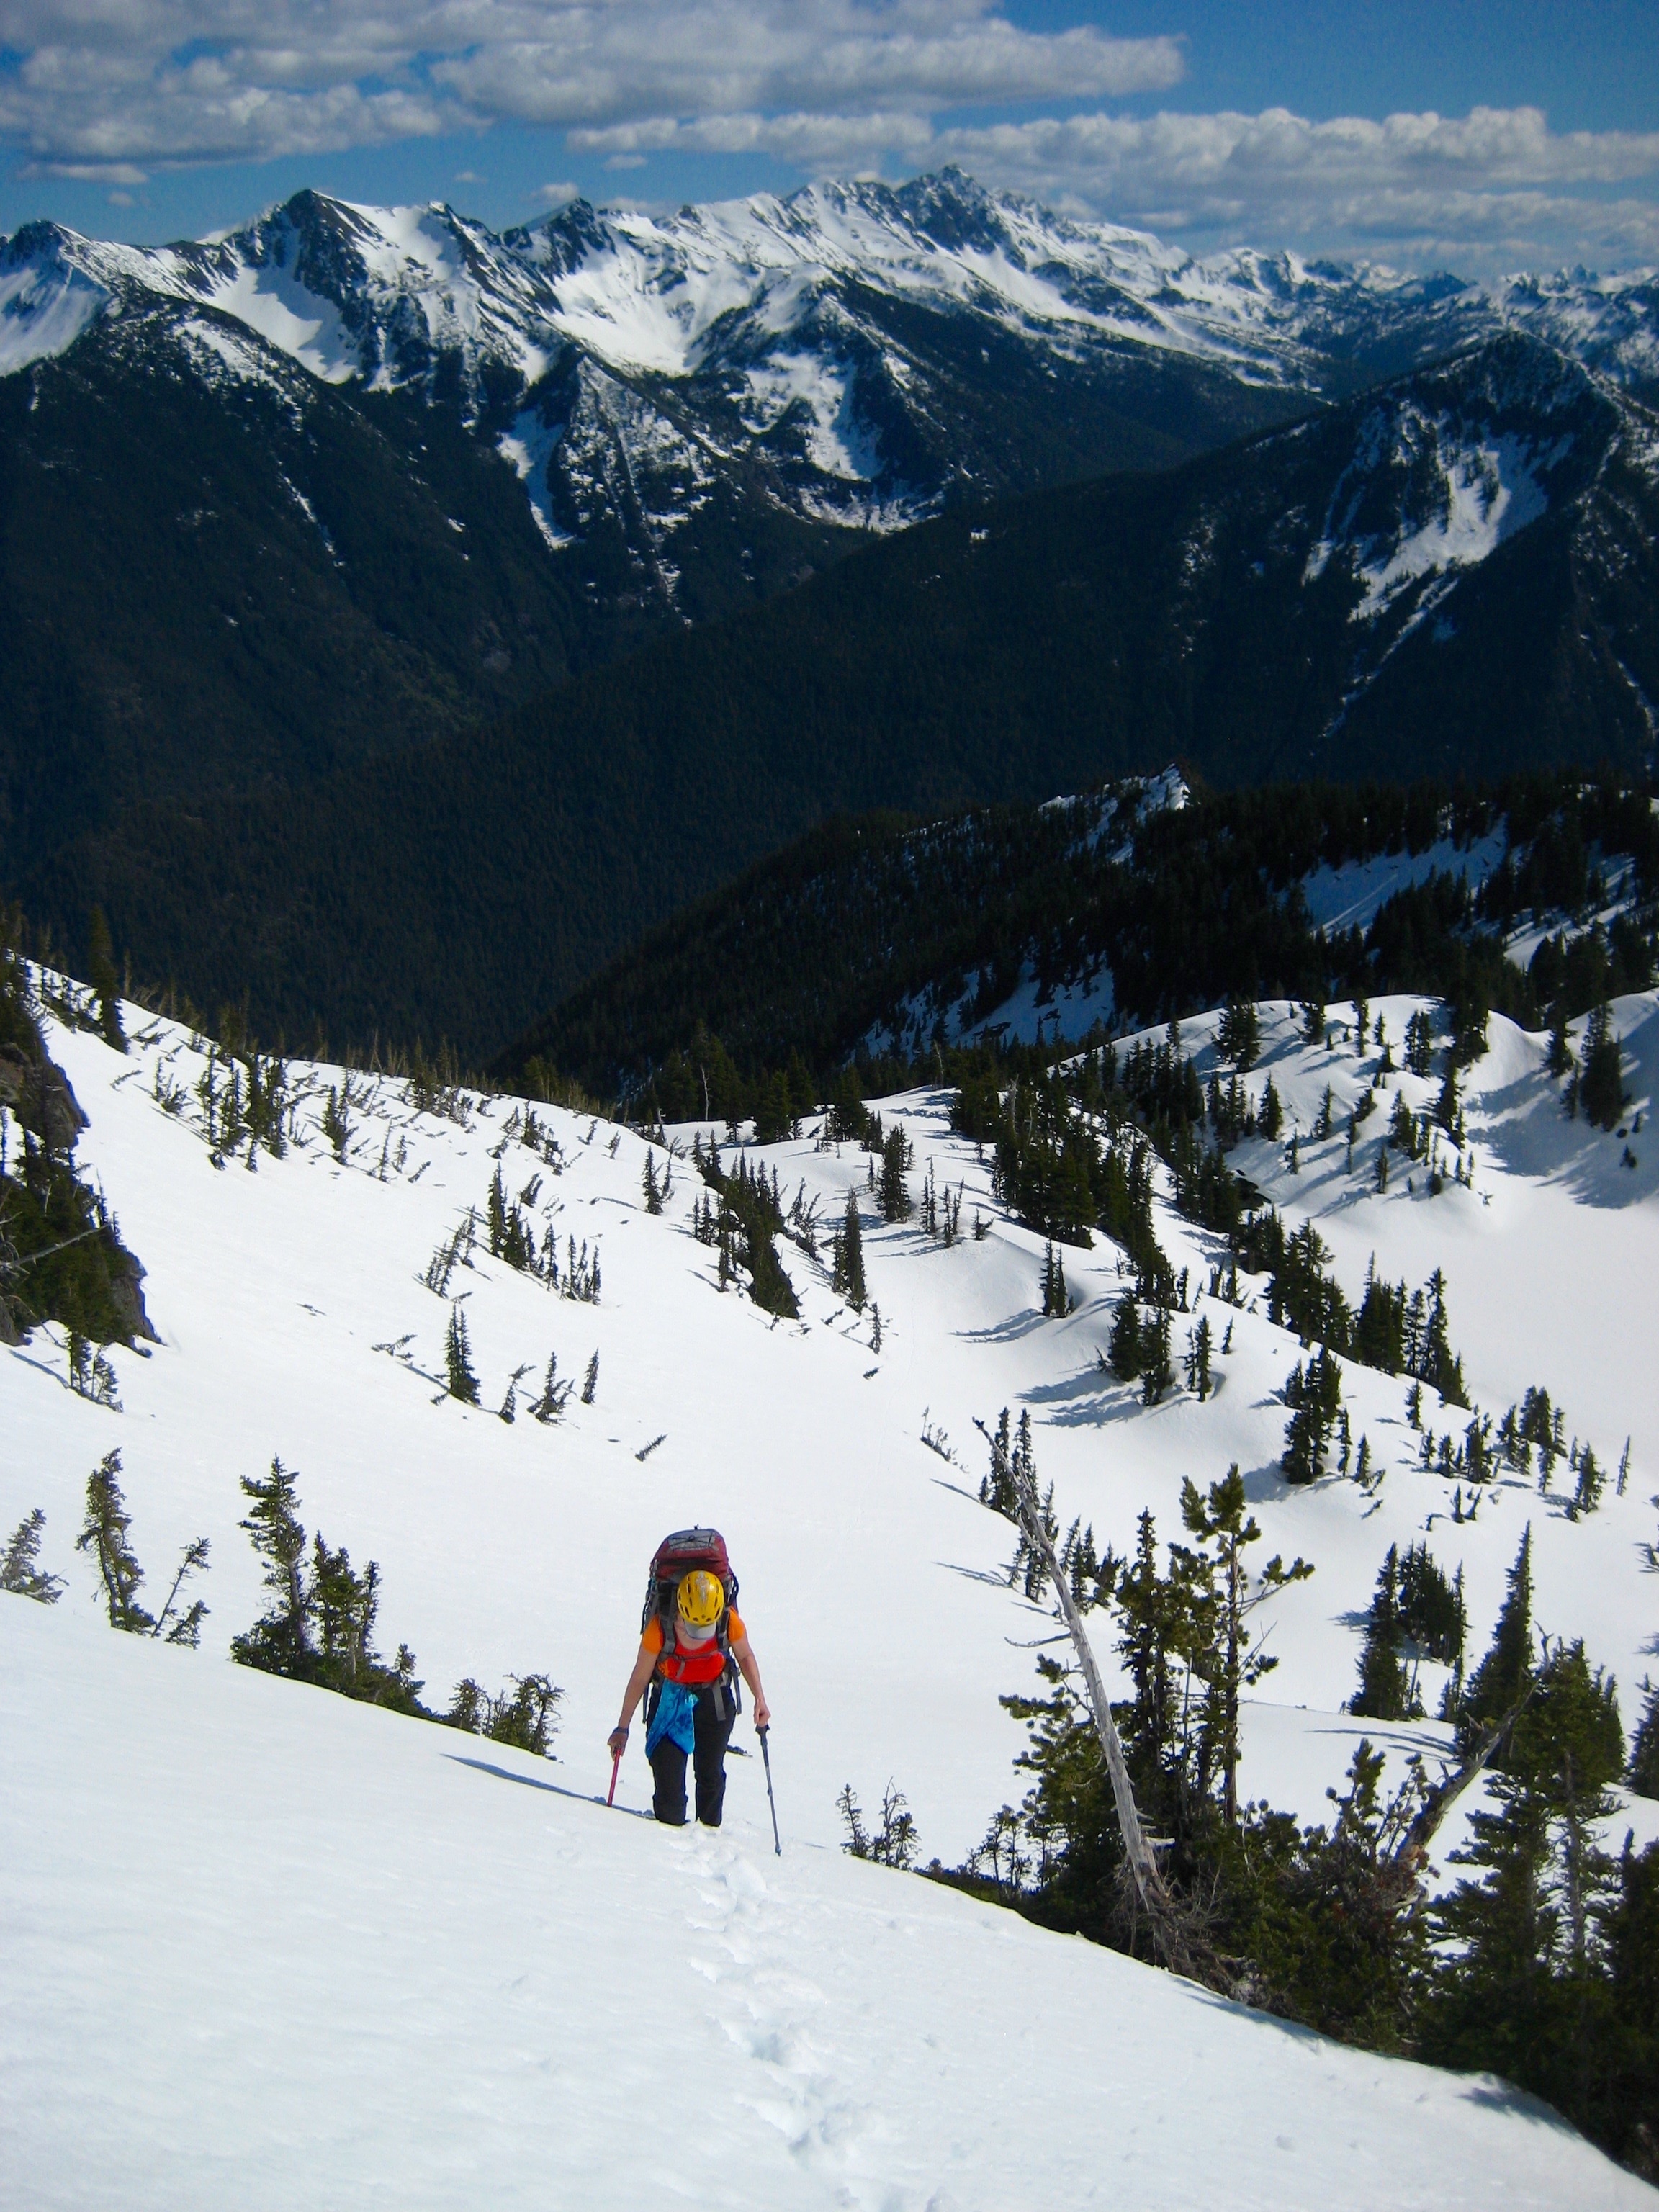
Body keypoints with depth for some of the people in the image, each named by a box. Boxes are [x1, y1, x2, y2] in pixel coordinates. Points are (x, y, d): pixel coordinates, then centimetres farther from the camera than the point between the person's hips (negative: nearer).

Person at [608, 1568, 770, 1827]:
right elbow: (639, 1679, -14)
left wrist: (760, 1698, -9)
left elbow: (745, 1656, 0)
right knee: (667, 1774, -12)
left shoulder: (730, 1623, -24)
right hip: (671, 1698, -1)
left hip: (715, 1700, 1)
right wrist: (622, 1728, -7)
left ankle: (710, 1831, 22)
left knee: (711, 1773, 3)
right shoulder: (659, 1628, -27)